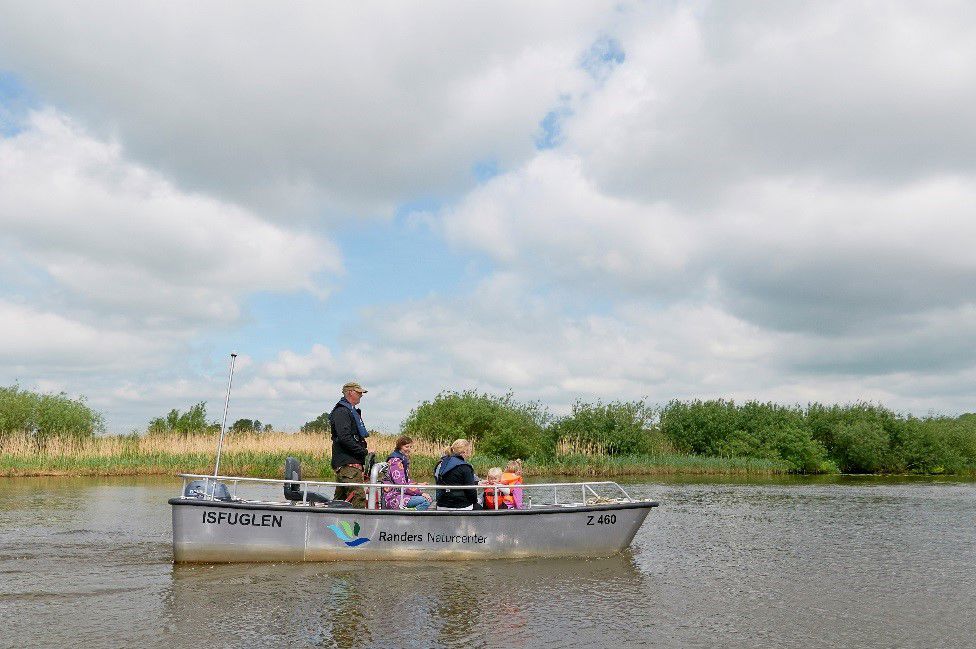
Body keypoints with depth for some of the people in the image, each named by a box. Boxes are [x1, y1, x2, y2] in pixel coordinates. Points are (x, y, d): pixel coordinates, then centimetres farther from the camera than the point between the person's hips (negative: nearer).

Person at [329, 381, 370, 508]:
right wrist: (365, 451, -17)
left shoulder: (352, 411, 23)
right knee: (358, 498, -16)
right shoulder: (341, 411, -10)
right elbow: (345, 439, -20)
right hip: (347, 464, -11)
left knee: (340, 500, 12)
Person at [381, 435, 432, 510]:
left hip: (400, 494, 10)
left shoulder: (404, 459, 15)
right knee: (426, 501, -20)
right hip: (392, 498, -10)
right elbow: (402, 485, -21)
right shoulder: (396, 461, -15)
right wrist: (421, 493, -20)